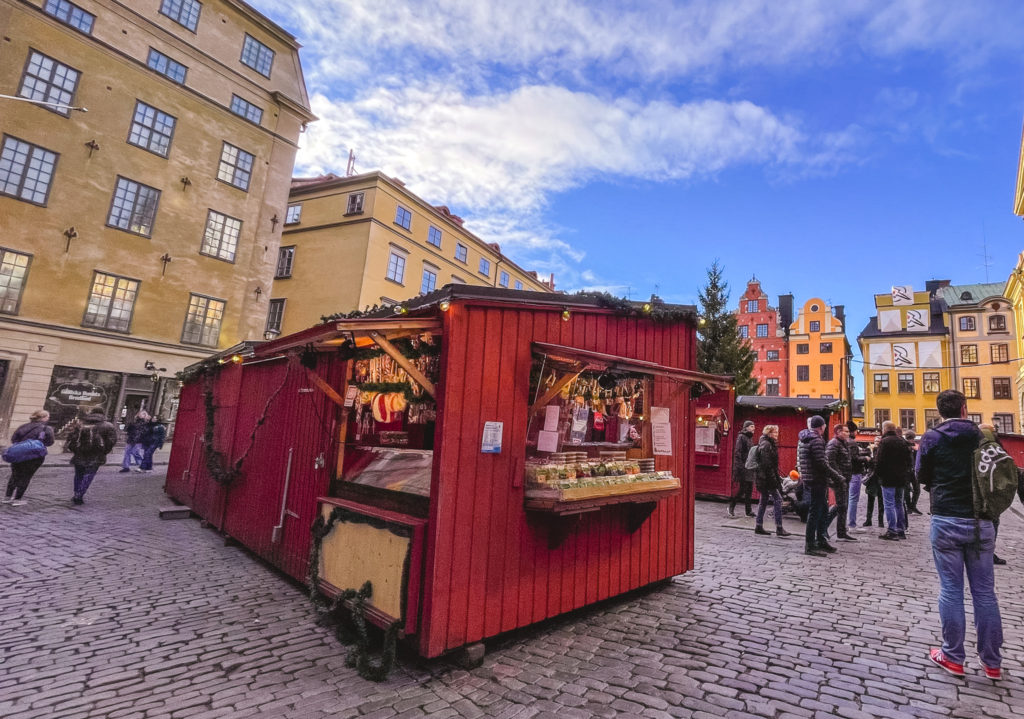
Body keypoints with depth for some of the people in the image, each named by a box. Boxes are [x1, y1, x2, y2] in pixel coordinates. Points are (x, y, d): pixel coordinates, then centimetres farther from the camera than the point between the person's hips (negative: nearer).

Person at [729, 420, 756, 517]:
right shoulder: (741, 437, -9)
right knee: (742, 489, -6)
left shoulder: (750, 438, 16)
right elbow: (737, 453, -15)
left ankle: (749, 510, 14)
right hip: (743, 468, -8)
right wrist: (740, 466, -21)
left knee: (749, 490, 9)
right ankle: (731, 506, 8)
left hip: (750, 468, 8)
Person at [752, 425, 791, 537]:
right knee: (777, 499, -8)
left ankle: (759, 527, 16)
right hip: (767, 477, -10)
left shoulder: (769, 444, 17)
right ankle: (779, 528, -6)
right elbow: (766, 463, -21)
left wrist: (777, 477, 20)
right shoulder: (766, 445, -14)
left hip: (763, 477, 10)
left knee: (764, 500, 11)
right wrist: (774, 479, -21)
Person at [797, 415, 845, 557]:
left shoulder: (803, 440, 15)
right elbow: (821, 464, -21)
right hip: (817, 480, -10)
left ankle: (821, 541, 28)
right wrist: (837, 477, -10)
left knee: (823, 510, 19)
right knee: (815, 511, -4)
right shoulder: (816, 440, -15)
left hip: (809, 479, 10)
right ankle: (810, 545, 1)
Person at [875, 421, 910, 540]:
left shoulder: (884, 442, -13)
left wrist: (878, 473, -3)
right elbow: (908, 459, 15)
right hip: (901, 477, 8)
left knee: (889, 504, -4)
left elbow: (880, 461, -16)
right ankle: (901, 530, 18)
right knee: (899, 504, 14)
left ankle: (892, 531, -4)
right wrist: (904, 471, 21)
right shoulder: (902, 441, 10)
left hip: (888, 478, -7)